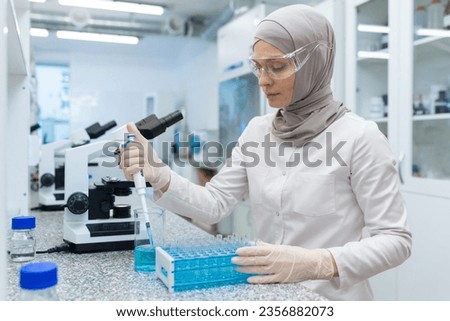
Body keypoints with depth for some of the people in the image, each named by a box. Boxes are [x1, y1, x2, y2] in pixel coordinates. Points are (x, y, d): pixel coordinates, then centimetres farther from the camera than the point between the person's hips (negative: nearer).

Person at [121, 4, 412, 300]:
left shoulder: (360, 137, -14)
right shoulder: (257, 130, 3)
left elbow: (395, 240, -12)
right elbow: (215, 204, 1)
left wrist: (316, 263, -26)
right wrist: (159, 176, -15)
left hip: (331, 301, -2)